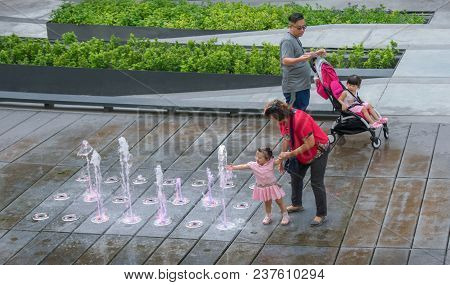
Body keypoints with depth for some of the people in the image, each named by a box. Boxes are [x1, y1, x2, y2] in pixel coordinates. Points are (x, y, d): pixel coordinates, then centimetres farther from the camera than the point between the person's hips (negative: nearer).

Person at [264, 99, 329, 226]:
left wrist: (290, 154, -28)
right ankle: (297, 205, 40)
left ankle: (321, 215, 8)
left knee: (316, 183, -4)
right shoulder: (283, 120, -10)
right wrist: (282, 158, 2)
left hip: (318, 150, -9)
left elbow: (310, 143, -32)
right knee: (295, 175, 19)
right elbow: (286, 139, 3)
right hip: (301, 152, 9)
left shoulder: (300, 119, -36)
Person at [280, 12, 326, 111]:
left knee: (302, 111, 17)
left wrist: (316, 54, 20)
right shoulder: (287, 41, -17)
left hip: (302, 86, 11)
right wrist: (300, 59, -46)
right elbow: (285, 61, -29)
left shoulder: (295, 39, 16)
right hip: (294, 88, -11)